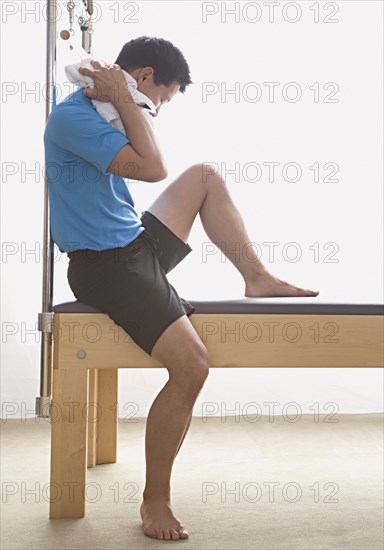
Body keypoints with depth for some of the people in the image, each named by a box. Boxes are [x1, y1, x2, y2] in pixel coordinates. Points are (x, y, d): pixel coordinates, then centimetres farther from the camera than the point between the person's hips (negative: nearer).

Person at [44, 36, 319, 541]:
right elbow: (153, 169, -23)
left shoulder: (98, 113, 13)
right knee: (192, 366, -22)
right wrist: (124, 100, -15)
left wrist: (122, 101, 6)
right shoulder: (71, 117, -18)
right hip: (105, 266, -10)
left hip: (137, 244, 10)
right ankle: (155, 500, -6)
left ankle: (258, 278, 17)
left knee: (205, 176, 17)